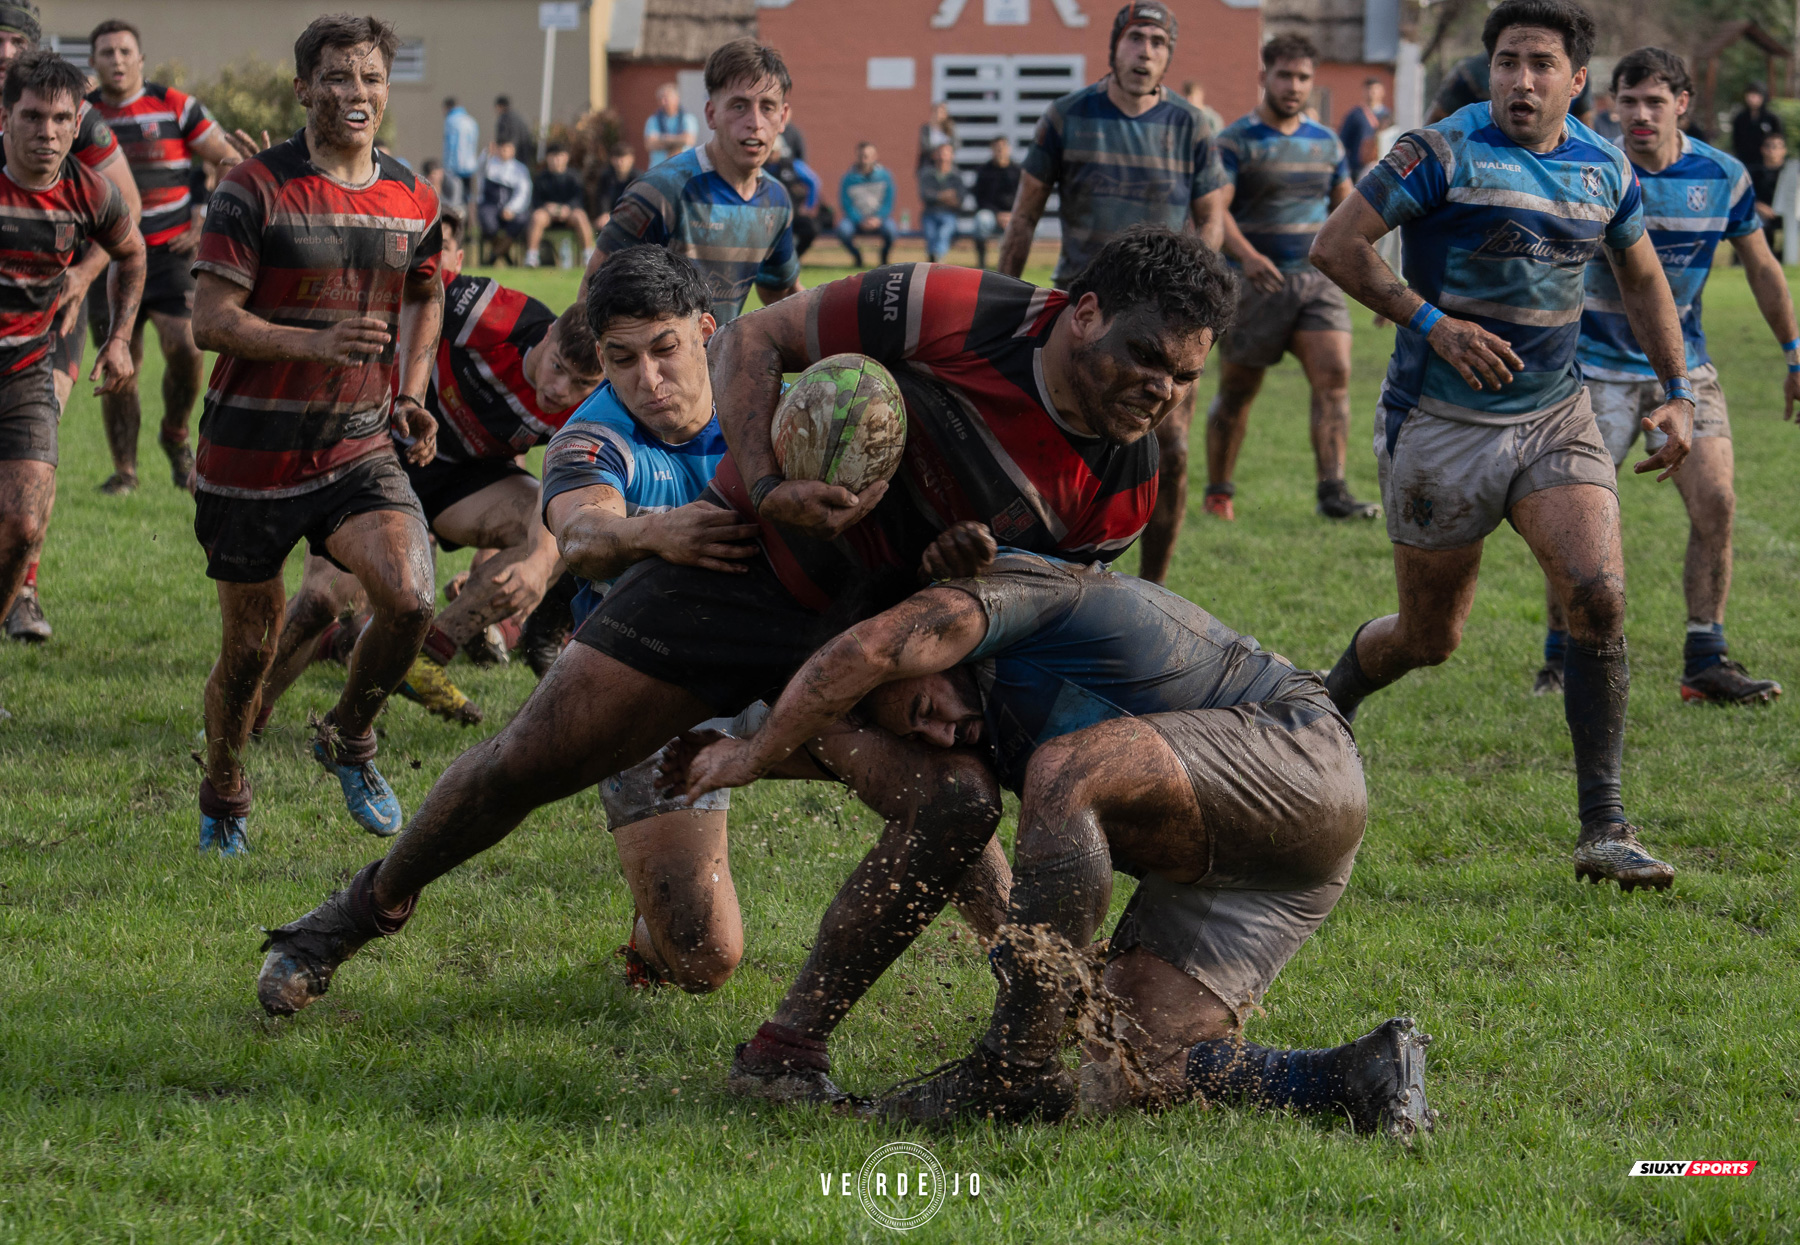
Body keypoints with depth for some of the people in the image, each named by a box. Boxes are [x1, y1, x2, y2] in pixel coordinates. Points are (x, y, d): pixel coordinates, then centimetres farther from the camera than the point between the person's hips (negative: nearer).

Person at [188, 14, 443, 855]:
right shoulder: (255, 189, -10)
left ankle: (349, 739, 8)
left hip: (359, 451, 3)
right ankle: (222, 802, 31)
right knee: (250, 645, 5)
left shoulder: (413, 201, 4)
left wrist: (411, 393, 8)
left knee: (409, 598, -20)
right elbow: (209, 320, -15)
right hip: (249, 459, -3)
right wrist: (319, 344, -28)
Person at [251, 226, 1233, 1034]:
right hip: (741, 561, -3)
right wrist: (765, 486, -26)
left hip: (869, 635, 3)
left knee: (958, 805, -23)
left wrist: (980, 569, -16)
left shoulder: (1126, 488, -11)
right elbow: (758, 339, -12)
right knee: (526, 764, -2)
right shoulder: (963, 315, -23)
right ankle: (368, 909, 28)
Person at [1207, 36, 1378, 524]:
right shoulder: (1235, 142, -6)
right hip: (1258, 283, -4)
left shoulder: (1326, 142, 12)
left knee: (1334, 376, -13)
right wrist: (1246, 255, -32)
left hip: (1317, 280, 4)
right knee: (1237, 392, 5)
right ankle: (1218, 493, 21)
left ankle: (1332, 492, -17)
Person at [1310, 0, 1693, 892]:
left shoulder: (1604, 169, 5)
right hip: (1441, 424, -4)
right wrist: (1433, 324, -19)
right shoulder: (1444, 152, -11)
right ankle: (1328, 702, 41)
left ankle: (1603, 829, -11)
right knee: (1430, 639, 5)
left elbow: (1641, 280, 21)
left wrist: (1676, 392, 12)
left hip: (1556, 417, 4)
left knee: (1599, 594, -17)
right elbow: (1336, 245, -12)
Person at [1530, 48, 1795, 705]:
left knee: (1715, 502, -9)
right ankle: (1561, 658, 11)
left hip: (1685, 367, 3)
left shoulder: (1722, 176, -4)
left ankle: (1706, 662, 0)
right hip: (1599, 369, -3)